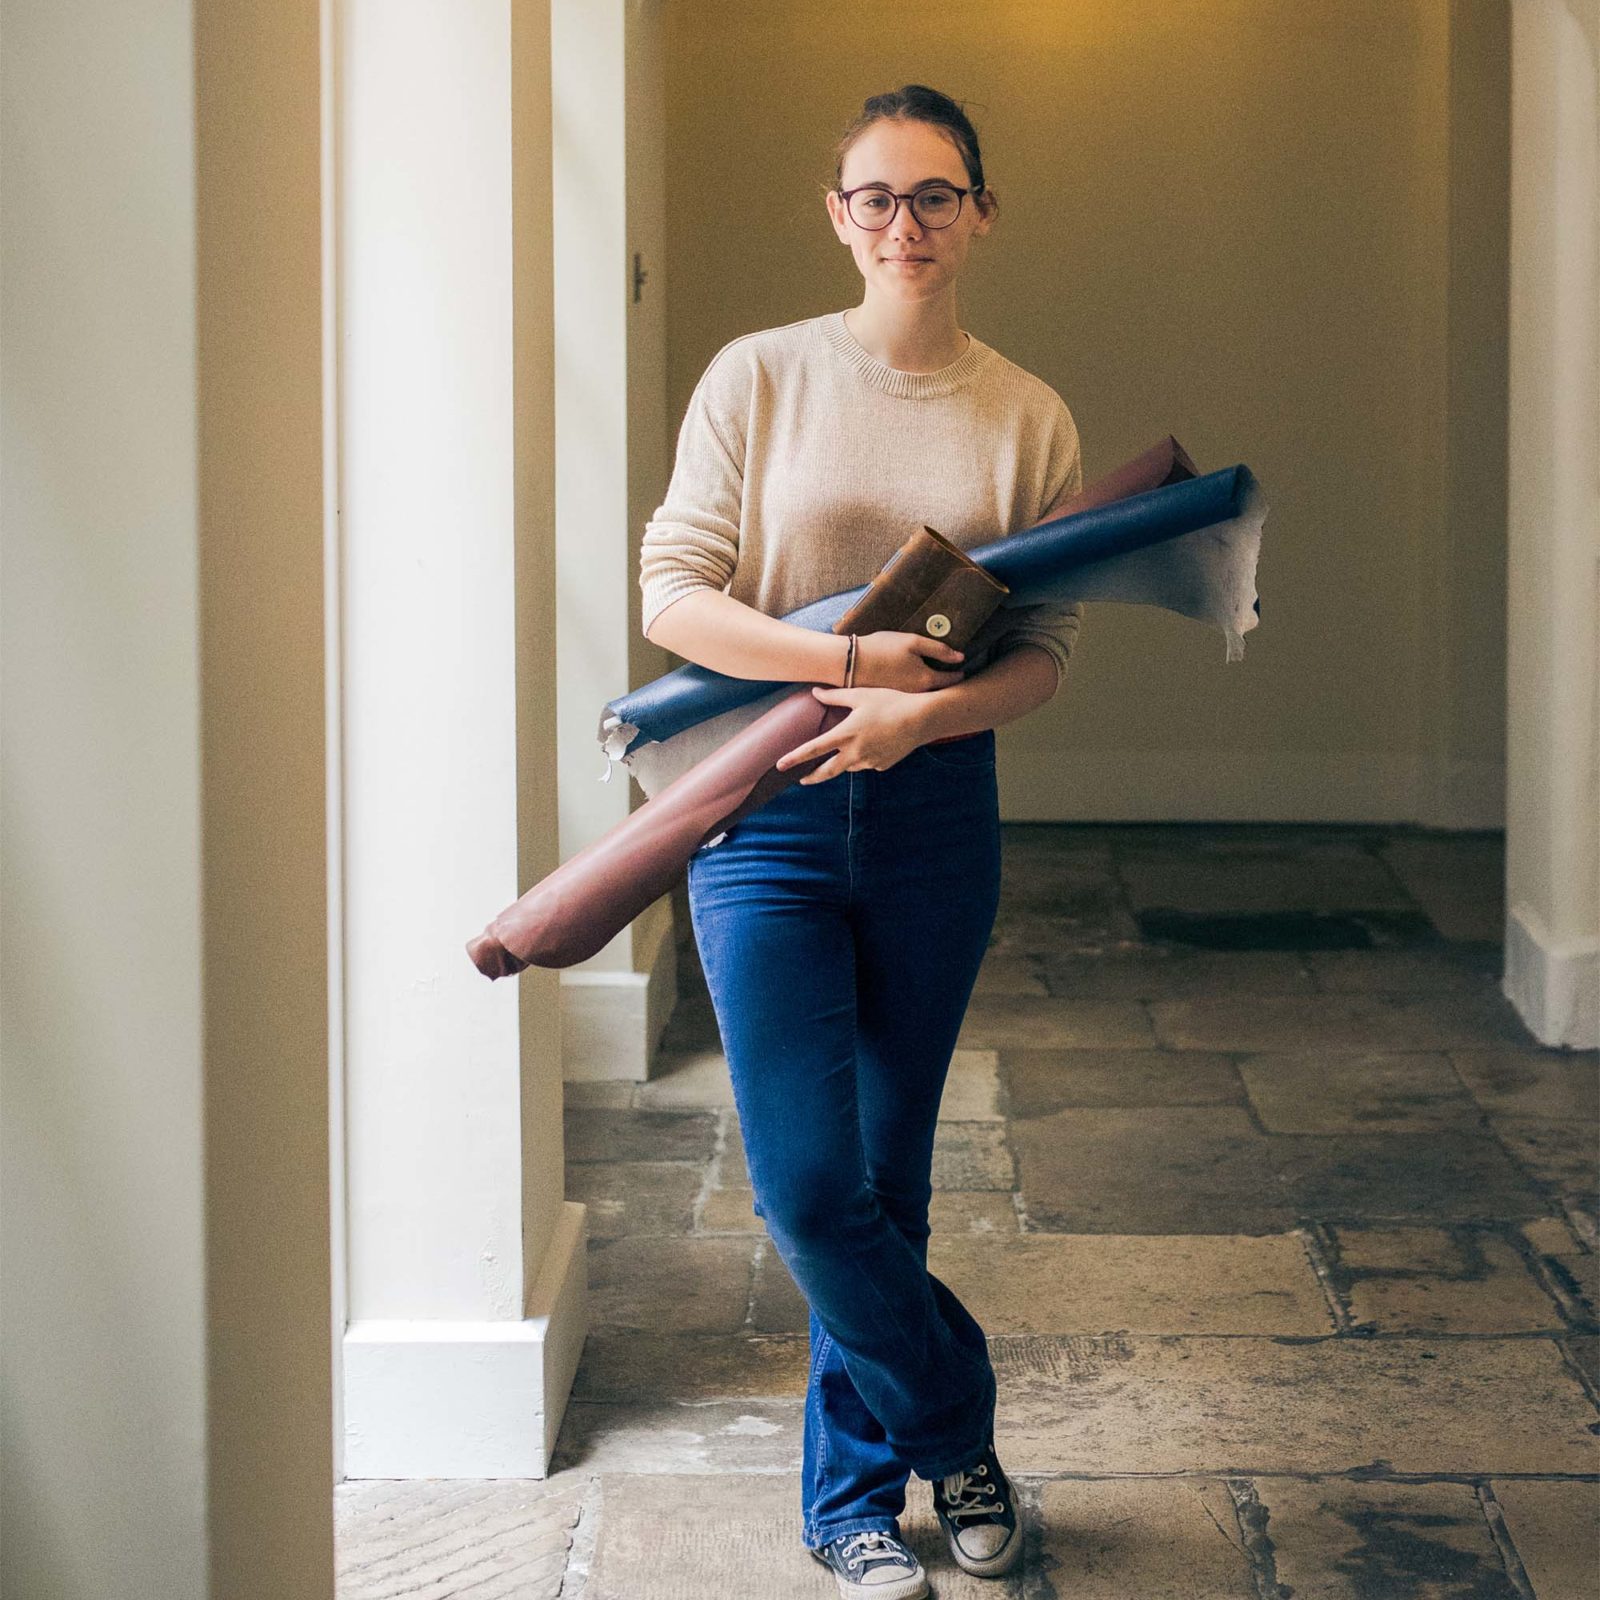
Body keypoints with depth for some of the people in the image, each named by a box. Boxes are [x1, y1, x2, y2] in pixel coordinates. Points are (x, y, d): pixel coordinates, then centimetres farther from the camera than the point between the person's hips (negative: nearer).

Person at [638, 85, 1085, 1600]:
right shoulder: (759, 377, -1)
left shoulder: (1030, 419, 3)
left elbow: (1047, 650, 1)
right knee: (808, 1187, -7)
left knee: (886, 1182, 9)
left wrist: (921, 713, -18)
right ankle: (956, 1429, 17)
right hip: (764, 810, -1)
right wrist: (848, 659, -17)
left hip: (934, 815, 1)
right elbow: (671, 592, -5)